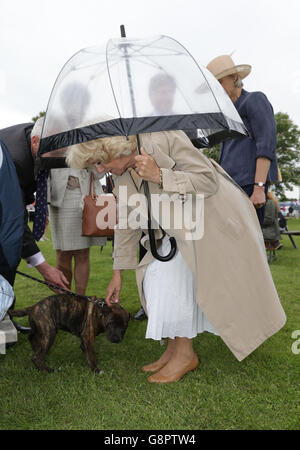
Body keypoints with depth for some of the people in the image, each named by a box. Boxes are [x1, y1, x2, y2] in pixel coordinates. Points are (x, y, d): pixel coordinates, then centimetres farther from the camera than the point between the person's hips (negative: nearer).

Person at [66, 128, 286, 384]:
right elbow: (126, 224, 7)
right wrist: (118, 273, 10)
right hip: (181, 227, 7)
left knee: (176, 276, -18)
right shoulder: (123, 176, 0)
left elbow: (209, 181, -23)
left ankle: (185, 353, -1)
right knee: (156, 277, -4)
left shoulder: (163, 139, -23)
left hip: (215, 219, -7)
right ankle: (174, 348, 10)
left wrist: (159, 176, -33)